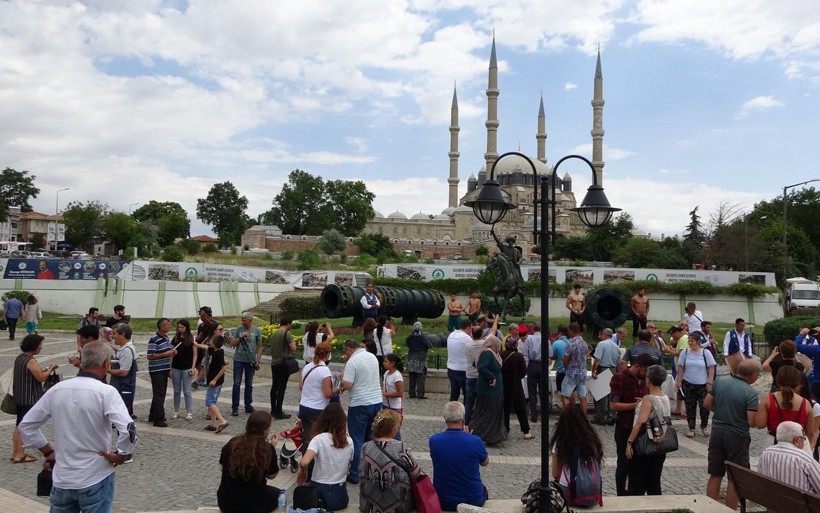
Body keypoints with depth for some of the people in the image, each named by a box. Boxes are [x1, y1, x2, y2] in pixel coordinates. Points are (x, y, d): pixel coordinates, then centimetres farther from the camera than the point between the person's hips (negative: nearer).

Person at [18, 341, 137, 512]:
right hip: (96, 479, -4)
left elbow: (26, 425, 7)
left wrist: (48, 452, 12)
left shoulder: (57, 389, -2)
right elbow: (128, 429, -28)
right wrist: (121, 455, -12)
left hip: (62, 479, 4)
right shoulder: (106, 392, -17)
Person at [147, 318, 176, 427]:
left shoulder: (166, 338, 11)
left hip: (164, 370, 9)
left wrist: (172, 352, 4)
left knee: (160, 394, 16)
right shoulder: (154, 340, -17)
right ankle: (158, 419, 1)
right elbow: (149, 356, -22)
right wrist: (165, 354, -23)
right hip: (156, 371, -9)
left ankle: (153, 416, 28)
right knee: (159, 395, -5)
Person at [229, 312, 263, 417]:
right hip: (238, 360, -1)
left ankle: (248, 406, 20)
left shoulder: (256, 331, 1)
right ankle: (234, 408, 2)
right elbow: (232, 343, -3)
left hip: (251, 361, 1)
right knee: (237, 384, -2)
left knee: (249, 384, 10)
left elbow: (259, 346, 4)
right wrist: (241, 337, -17)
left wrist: (258, 360, -5)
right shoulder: (239, 329, 1)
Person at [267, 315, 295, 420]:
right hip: (283, 363, -7)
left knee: (274, 387, 16)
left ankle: (273, 410, 25)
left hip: (274, 363, 7)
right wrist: (293, 342, 1)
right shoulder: (287, 333, -14)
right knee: (281, 388, -3)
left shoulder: (274, 334, 8)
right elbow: (293, 348, -18)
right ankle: (278, 412, -2)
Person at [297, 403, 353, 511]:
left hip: (319, 491, -4)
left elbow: (304, 463, -28)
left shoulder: (319, 439, -16)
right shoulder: (349, 441, -4)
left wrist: (303, 472, -7)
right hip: (340, 496, 4)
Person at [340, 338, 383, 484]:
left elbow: (347, 385, -19)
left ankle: (354, 476, 10)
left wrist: (342, 376, 0)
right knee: (371, 439, 18)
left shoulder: (352, 361, -16)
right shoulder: (373, 357, 7)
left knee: (357, 441, 3)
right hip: (377, 402, 7)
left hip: (359, 405, -7)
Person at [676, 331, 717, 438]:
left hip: (702, 385, -2)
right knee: (690, 407, 6)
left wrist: (710, 383, -6)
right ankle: (691, 428, 16)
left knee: (704, 406, -2)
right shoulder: (685, 352, 1)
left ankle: (704, 426, 24)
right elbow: (680, 368, 5)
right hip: (688, 384, 2)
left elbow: (711, 368, -2)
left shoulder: (706, 353, -4)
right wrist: (679, 381, 2)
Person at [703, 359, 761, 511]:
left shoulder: (719, 381, -2)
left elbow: (707, 404, 4)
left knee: (715, 475, 14)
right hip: (737, 437, -5)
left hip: (717, 432, 5)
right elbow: (752, 422, -19)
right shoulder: (750, 393, -17)